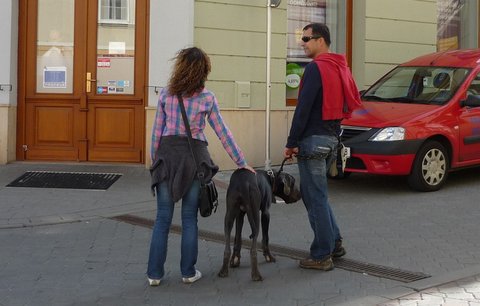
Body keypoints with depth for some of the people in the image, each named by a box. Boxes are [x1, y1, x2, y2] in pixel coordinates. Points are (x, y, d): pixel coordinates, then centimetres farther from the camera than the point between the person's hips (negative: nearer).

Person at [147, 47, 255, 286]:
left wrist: (155, 159, 14)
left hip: (167, 156, 1)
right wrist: (241, 162, 8)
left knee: (163, 218, 6)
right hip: (193, 157, -1)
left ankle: (155, 273, 8)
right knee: (189, 218, 8)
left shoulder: (166, 94, 2)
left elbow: (157, 130, 4)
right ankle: (188, 272, 13)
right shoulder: (207, 98, -1)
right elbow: (223, 133, 1)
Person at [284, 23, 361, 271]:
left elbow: (303, 109, -17)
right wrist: (333, 131, 19)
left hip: (314, 139, -9)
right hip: (332, 138, 9)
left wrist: (291, 143, -13)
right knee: (315, 193, 20)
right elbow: (350, 102, 18)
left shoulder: (315, 68, -14)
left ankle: (321, 256, 2)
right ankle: (334, 243, 22)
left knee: (315, 197, -3)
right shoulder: (340, 68, 14)